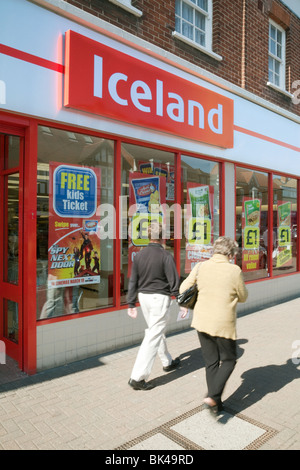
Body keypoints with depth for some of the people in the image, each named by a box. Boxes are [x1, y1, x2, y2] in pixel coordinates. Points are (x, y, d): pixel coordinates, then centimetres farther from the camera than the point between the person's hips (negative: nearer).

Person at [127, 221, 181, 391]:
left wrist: (131, 304, 12)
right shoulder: (166, 256, -15)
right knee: (153, 336, -2)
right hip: (160, 297, -7)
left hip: (143, 296, 7)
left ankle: (168, 362, 41)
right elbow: (174, 282, -13)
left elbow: (133, 281, 5)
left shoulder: (139, 255, 2)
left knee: (156, 331, 23)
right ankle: (138, 377, -1)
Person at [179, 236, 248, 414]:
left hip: (201, 322, 4)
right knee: (228, 360, 17)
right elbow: (243, 297, -1)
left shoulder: (200, 267, -4)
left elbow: (183, 289, 1)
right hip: (224, 325, -4)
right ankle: (212, 397, 3)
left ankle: (216, 404, 28)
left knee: (211, 362, 17)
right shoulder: (234, 270, -13)